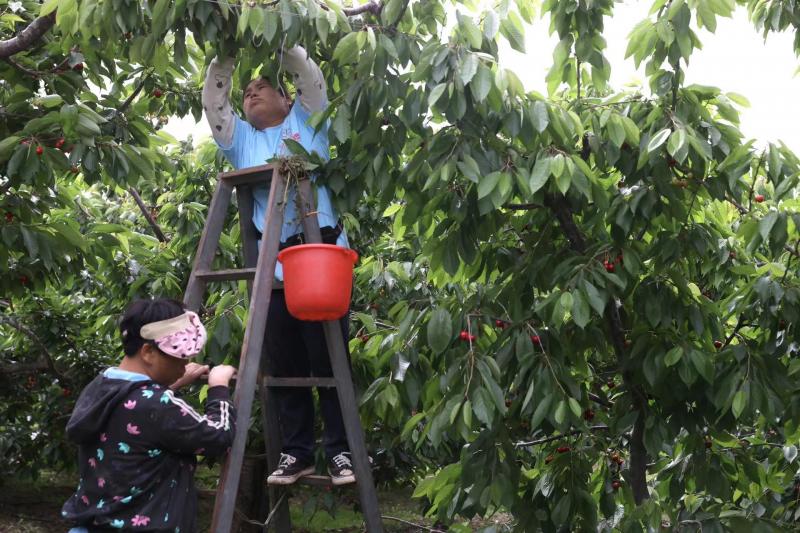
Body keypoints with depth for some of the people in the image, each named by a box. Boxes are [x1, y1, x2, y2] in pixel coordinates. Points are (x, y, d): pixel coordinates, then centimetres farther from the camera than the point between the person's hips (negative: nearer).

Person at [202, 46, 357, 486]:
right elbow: (213, 102, 14)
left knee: (328, 358, -3)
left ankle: (341, 450, 5)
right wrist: (225, 58, 8)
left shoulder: (305, 123, 15)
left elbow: (310, 77, 3)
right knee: (284, 364, 5)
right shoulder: (242, 139, 22)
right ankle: (296, 451, 14)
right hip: (271, 267, 4)